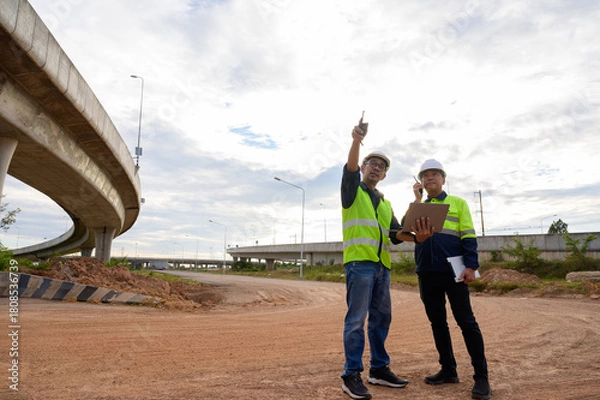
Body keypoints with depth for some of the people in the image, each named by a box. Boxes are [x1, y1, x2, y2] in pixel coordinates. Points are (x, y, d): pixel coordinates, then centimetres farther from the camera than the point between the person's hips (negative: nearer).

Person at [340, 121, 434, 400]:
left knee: (382, 318, 10)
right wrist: (357, 140, -31)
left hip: (382, 265, 7)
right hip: (359, 261, -7)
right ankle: (351, 375, 1)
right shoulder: (353, 190, 8)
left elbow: (395, 233, 12)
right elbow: (349, 168, -14)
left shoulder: (385, 203, 24)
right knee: (356, 319, -7)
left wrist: (416, 236, -8)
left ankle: (379, 369, 22)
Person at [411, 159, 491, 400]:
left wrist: (471, 266, -10)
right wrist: (418, 198, -3)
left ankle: (481, 377, 7)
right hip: (427, 272, 4)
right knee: (437, 321, 10)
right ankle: (448, 370, 21)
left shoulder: (458, 203, 8)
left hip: (452, 271, -4)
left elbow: (468, 236, 1)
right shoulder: (418, 206, 16)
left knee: (466, 321, -2)